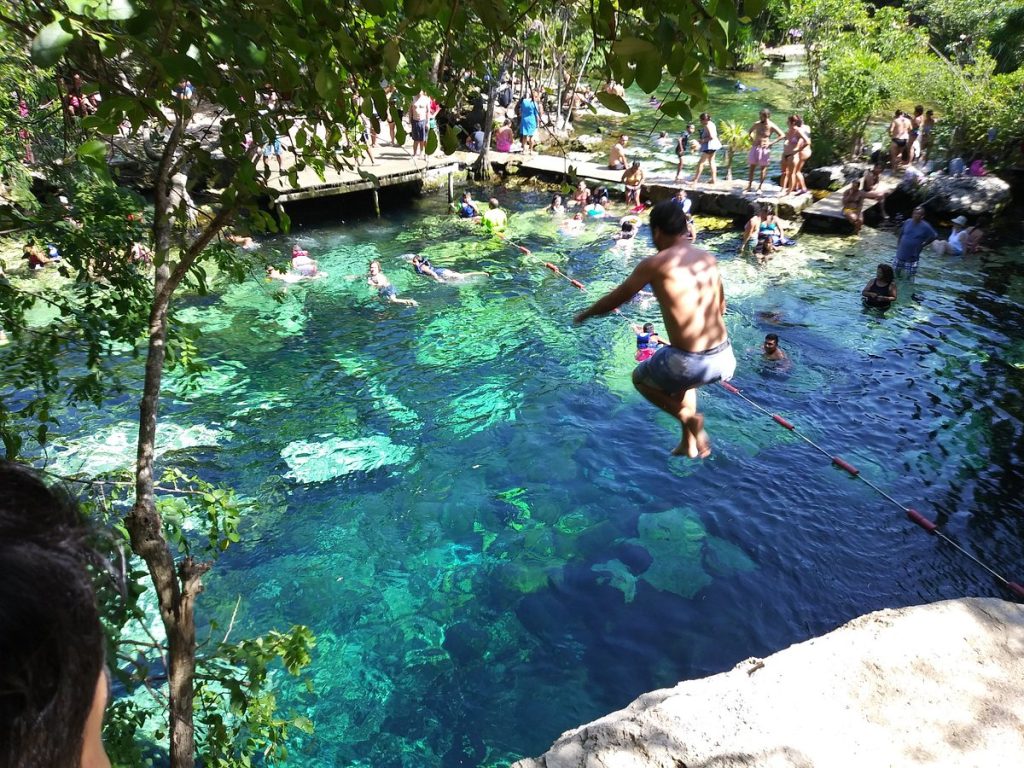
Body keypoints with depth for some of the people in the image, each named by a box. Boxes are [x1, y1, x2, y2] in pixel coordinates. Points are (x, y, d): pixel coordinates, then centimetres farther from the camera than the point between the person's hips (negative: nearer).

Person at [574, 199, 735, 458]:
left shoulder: (654, 264, -6)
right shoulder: (709, 259, 10)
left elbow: (615, 300, 5)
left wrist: (584, 314, 24)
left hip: (691, 362, -6)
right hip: (724, 358, 6)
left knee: (640, 378, 26)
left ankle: (688, 417, 6)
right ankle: (689, 443, 37)